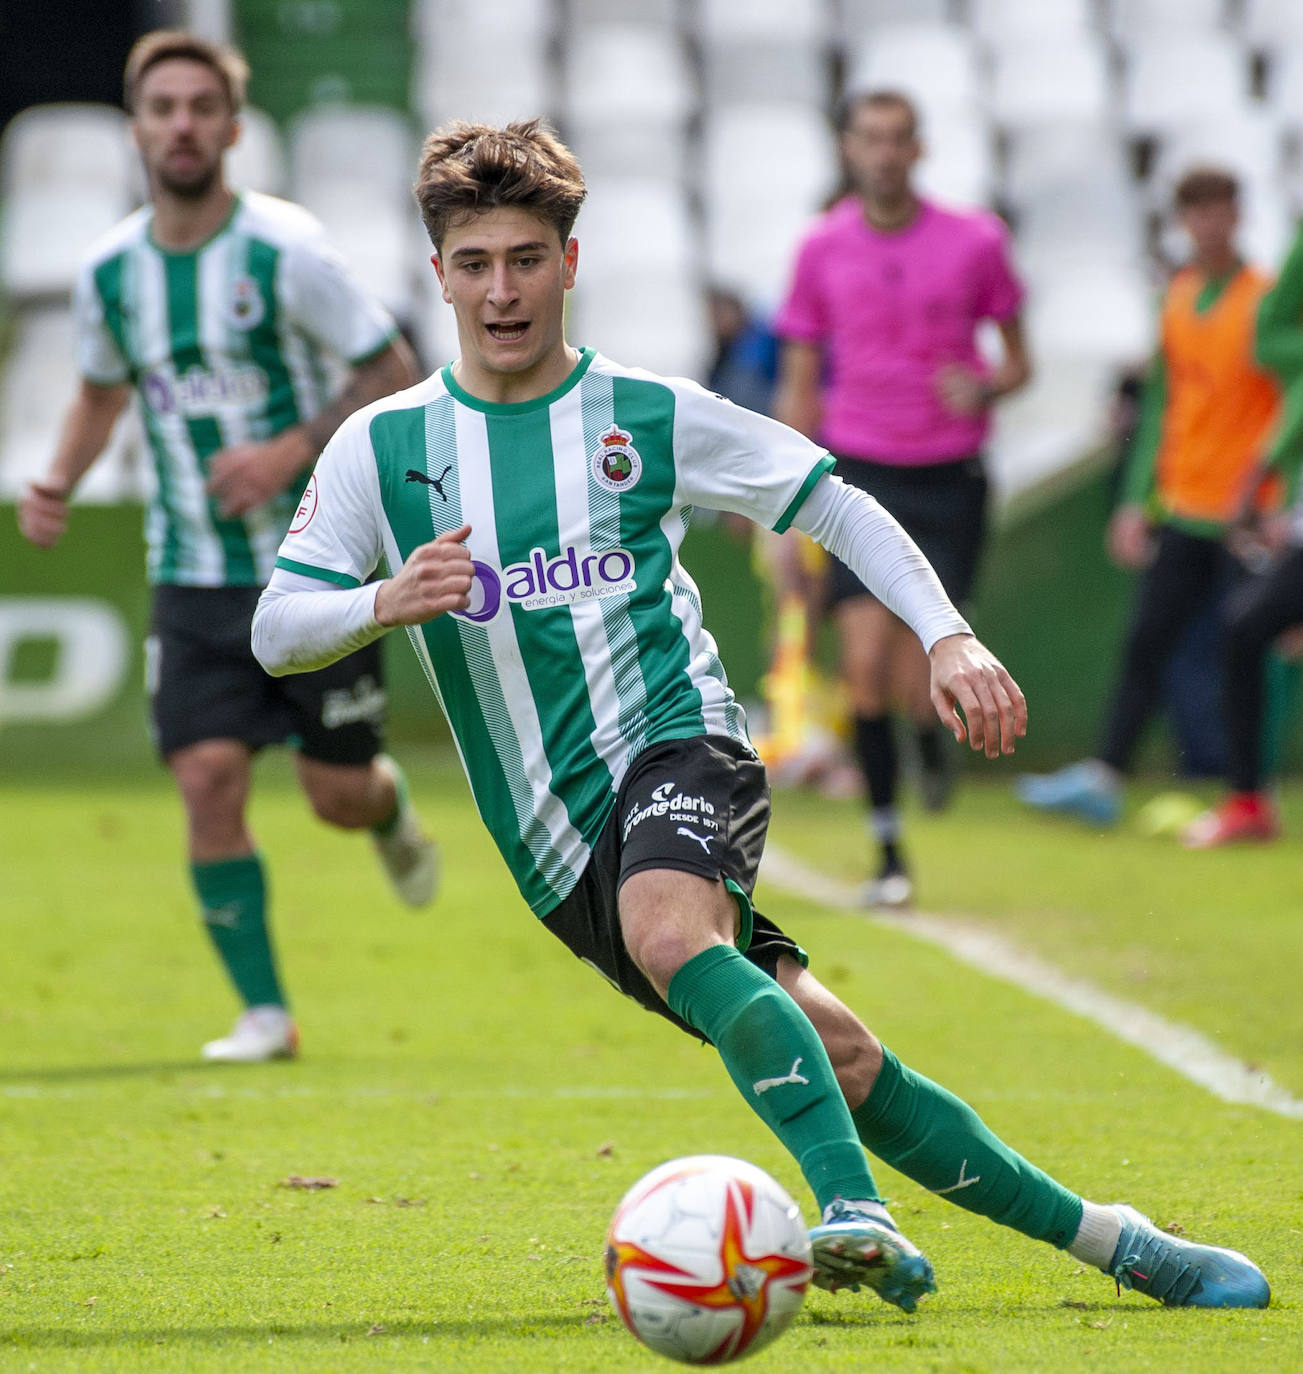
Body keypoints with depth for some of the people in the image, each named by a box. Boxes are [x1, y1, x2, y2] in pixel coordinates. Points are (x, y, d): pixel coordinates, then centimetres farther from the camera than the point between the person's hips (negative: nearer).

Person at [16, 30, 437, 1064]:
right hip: (193, 578, 3)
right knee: (209, 778, -12)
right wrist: (58, 486, 2)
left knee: (337, 793, 1)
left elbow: (395, 379, -7)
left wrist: (292, 451, -20)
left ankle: (390, 806, 41)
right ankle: (264, 1011, -2)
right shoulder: (110, 271, 0)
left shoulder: (286, 251, -13)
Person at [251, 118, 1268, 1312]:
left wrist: (948, 636, -2)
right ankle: (1110, 1242, 6)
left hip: (678, 739, -2)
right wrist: (385, 602, -18)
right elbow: (275, 630, 3)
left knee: (666, 931, -37)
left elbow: (838, 508, 12)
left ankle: (855, 1212, -45)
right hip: (555, 842, 2)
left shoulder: (650, 416, 4)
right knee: (832, 1056, -4)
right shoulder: (383, 447, 6)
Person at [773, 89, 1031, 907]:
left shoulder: (975, 242, -1)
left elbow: (1019, 361, 9)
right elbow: (799, 389, 9)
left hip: (950, 480, -1)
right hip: (860, 475, 1)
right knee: (866, 669, -9)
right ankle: (889, 854, 2)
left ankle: (932, 740, 28)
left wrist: (987, 387, -15)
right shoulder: (823, 249, 3)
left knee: (917, 687, -10)